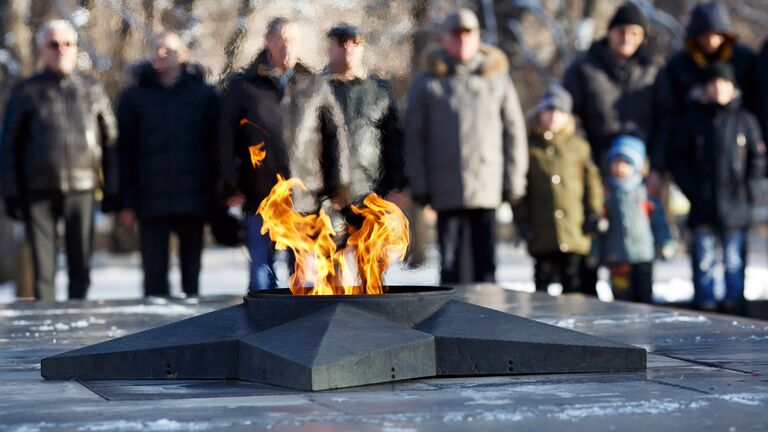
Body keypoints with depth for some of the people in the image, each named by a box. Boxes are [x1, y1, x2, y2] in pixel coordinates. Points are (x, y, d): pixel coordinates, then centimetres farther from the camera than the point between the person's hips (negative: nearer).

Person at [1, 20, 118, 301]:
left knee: (80, 267, 3)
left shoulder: (93, 90, 10)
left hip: (82, 189, 1)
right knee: (42, 269, 0)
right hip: (39, 191, -1)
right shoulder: (27, 92, 6)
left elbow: (110, 141, 11)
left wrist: (112, 190, 6)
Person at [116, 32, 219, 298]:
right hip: (151, 202, 0)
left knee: (191, 271, 6)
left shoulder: (204, 95, 6)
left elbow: (215, 148, 5)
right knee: (154, 274, -1)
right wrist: (127, 203, -2)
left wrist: (215, 196, -2)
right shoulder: (134, 97, 6)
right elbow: (125, 152, 4)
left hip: (193, 200, 0)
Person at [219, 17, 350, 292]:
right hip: (260, 197, -1)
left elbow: (336, 135, 11)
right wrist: (231, 187, -1)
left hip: (306, 196, 1)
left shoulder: (315, 87, 11)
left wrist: (339, 186, 5)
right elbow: (227, 139, 7)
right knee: (261, 271, 1)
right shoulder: (242, 86, 7)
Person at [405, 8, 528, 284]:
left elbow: (514, 132, 11)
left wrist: (514, 181, 4)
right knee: (451, 268, -1)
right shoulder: (427, 82, 8)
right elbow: (414, 137, 7)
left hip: (487, 188, 1)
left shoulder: (496, 77, 10)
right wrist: (419, 186, 0)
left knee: (485, 264, 4)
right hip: (447, 191, -1)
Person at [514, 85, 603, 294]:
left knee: (574, 285, 3)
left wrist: (593, 215, 2)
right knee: (543, 283, 5)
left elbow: (593, 183, 9)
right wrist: (522, 220, 0)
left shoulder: (579, 146, 6)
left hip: (575, 235, 0)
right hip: (542, 236, 0)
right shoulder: (530, 146, 6)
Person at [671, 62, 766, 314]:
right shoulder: (694, 120, 8)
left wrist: (743, 186, -3)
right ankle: (705, 308, 8)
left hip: (735, 207, -1)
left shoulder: (745, 120, 6)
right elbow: (679, 161, 11)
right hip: (702, 208, 1)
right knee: (703, 264, 2)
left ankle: (734, 308, 8)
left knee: (734, 264, 2)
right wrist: (691, 190, -1)